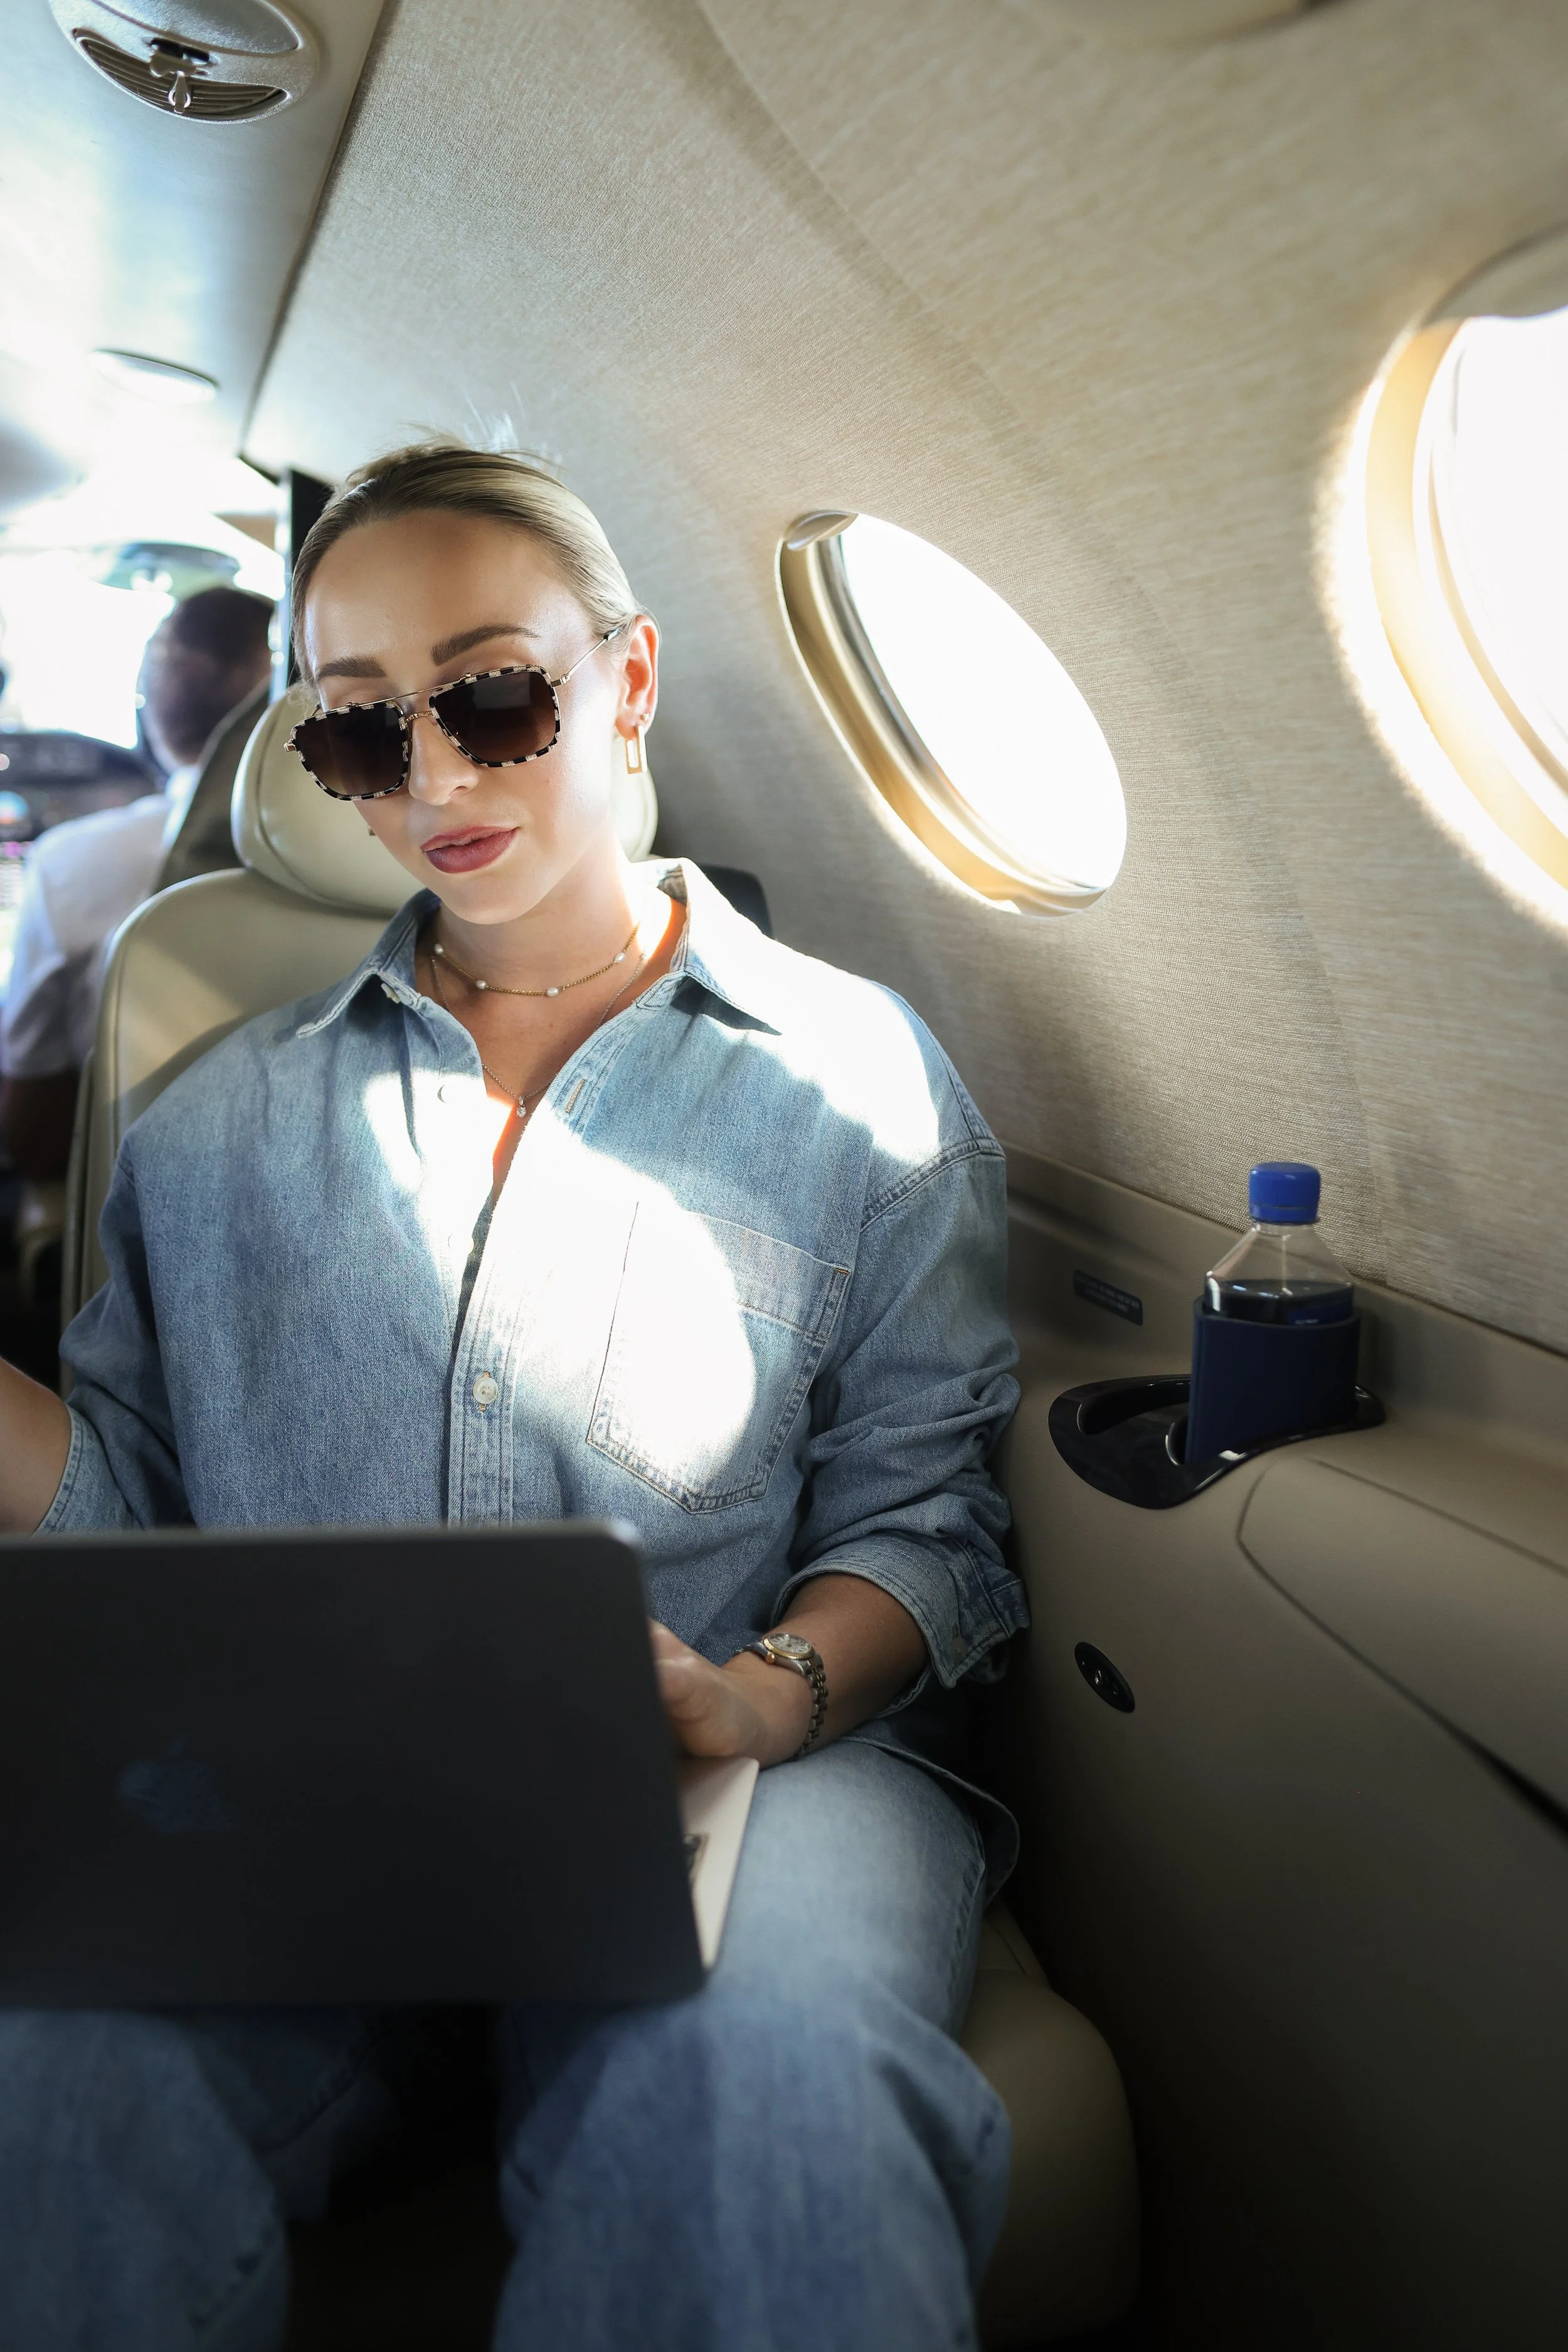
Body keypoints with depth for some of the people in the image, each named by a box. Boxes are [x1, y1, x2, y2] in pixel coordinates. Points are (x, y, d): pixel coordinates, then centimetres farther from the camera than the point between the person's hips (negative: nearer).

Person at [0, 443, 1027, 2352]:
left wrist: (761, 1696, -15)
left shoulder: (859, 1075, 7)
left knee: (762, 2087, -35)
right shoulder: (222, 1124, 16)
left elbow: (919, 1516, 4)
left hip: (757, 1764, -1)